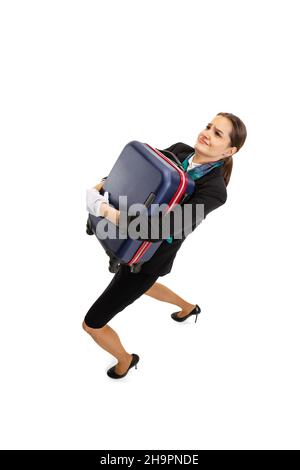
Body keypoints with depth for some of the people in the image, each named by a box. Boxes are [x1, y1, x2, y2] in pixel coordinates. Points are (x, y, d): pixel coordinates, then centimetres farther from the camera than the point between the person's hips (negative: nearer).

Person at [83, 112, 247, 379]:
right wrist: (102, 184, -10)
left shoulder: (214, 190, -27)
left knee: (91, 324, 4)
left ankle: (125, 360, 39)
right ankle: (189, 307, 67)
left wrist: (110, 213, -39)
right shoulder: (179, 150, -7)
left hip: (146, 261, -8)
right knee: (142, 287, 41)